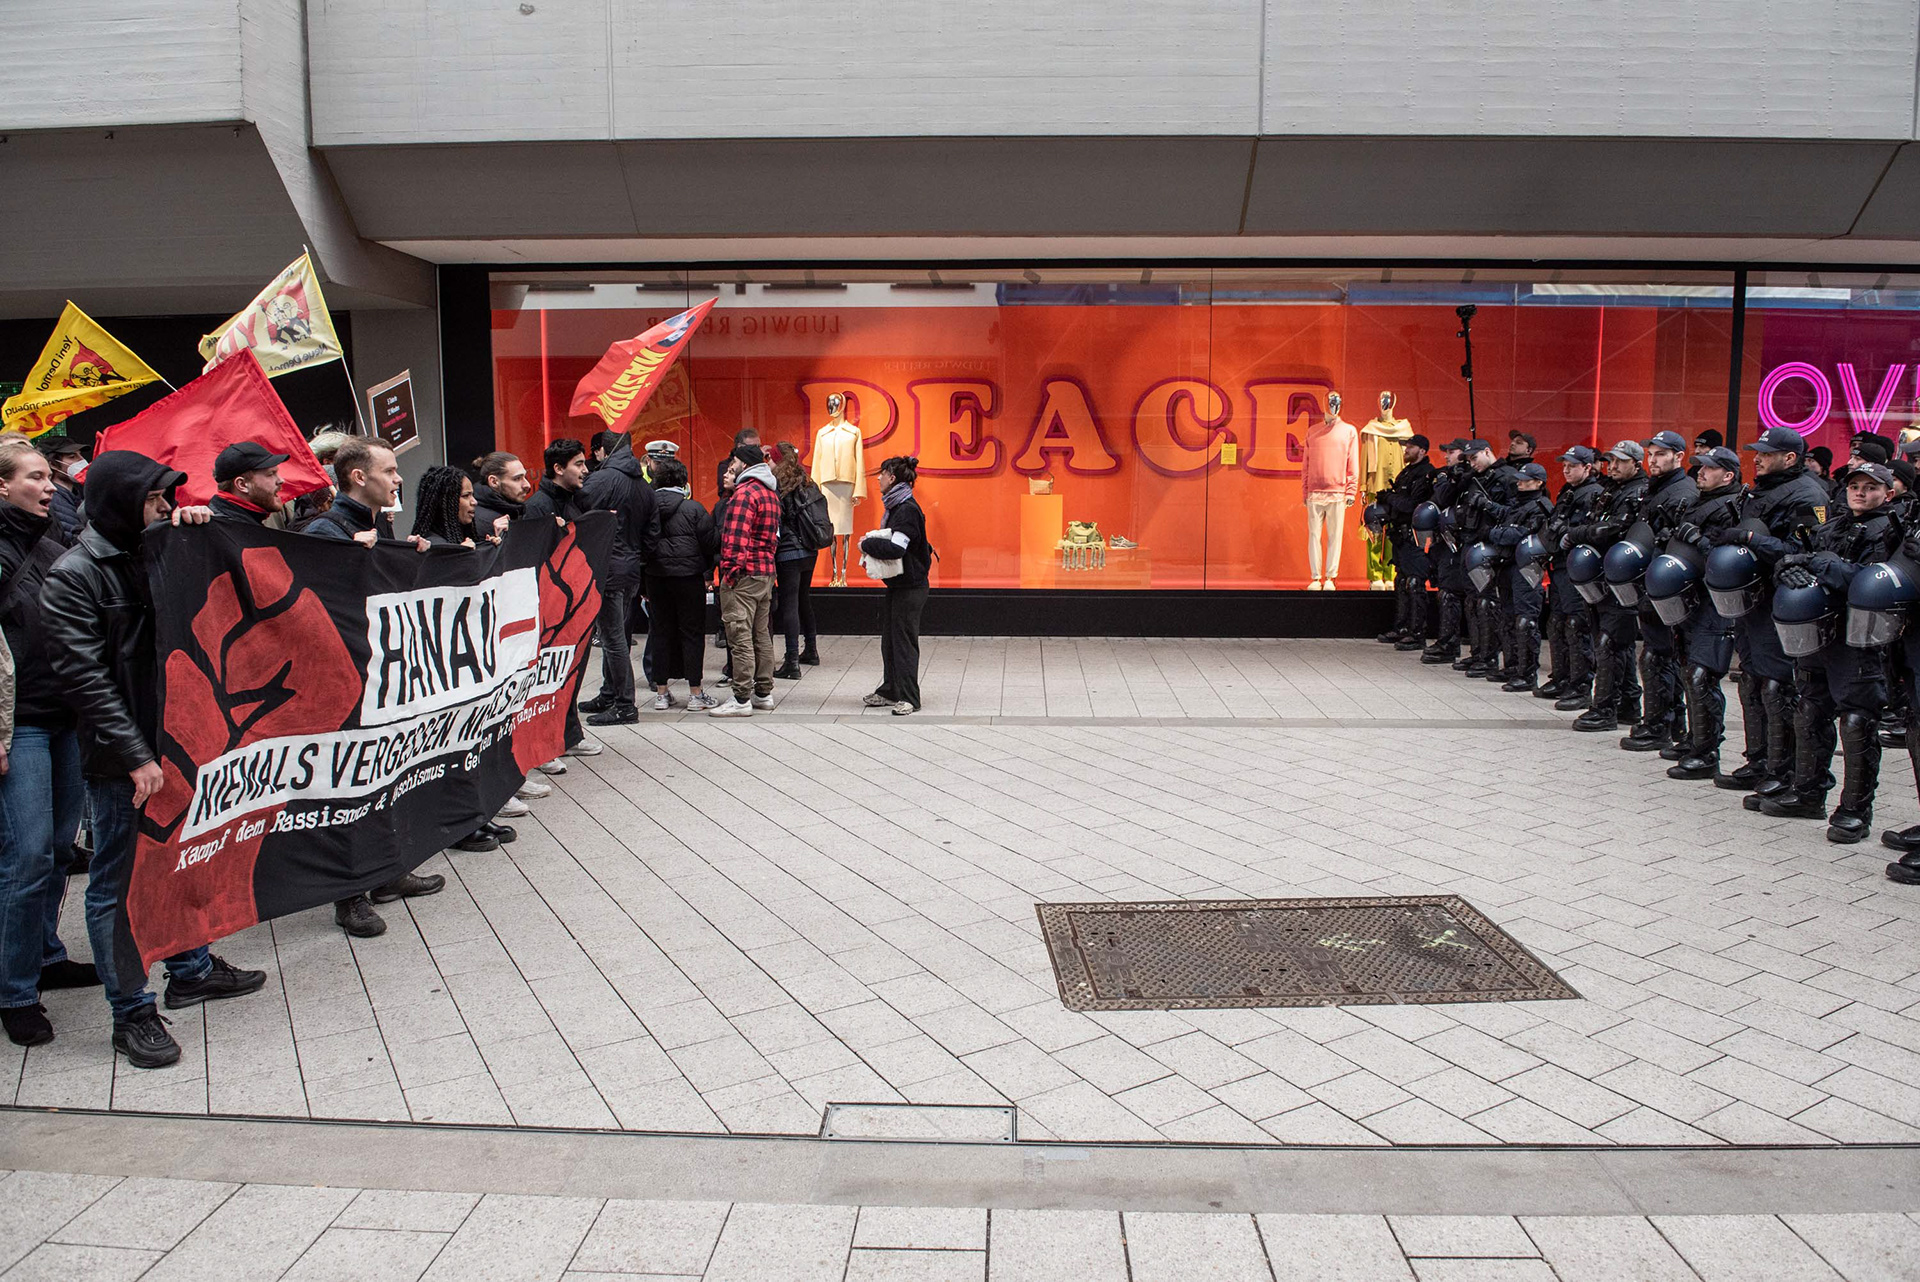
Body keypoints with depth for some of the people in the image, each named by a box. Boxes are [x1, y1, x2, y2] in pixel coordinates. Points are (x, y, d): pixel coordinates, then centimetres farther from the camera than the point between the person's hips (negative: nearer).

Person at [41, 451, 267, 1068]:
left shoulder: (153, 554, 9)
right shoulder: (73, 576, -12)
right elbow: (84, 675, -17)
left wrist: (190, 528, 2)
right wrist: (135, 756, -21)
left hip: (173, 741, 8)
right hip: (118, 761, -7)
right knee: (117, 882, 3)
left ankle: (191, 970, 36)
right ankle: (132, 1012, 12)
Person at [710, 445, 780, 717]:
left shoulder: (745, 492, -13)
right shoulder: (771, 492, 17)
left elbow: (737, 536, -20)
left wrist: (729, 570, -19)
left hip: (744, 574, -10)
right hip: (766, 572, 10)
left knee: (740, 637, -6)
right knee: (761, 634, 14)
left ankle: (741, 699, -6)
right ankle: (763, 693, 19)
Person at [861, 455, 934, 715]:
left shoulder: (908, 510, -17)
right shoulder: (895, 507, 13)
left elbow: (896, 548, -26)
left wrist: (867, 544, -13)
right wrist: (871, 543, 0)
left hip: (910, 587, -10)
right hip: (896, 584, 10)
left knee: (904, 641, -4)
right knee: (889, 640, 15)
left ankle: (908, 698, 3)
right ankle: (890, 691, 25)